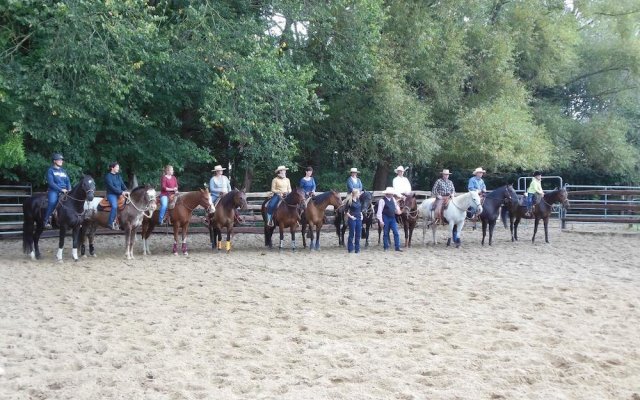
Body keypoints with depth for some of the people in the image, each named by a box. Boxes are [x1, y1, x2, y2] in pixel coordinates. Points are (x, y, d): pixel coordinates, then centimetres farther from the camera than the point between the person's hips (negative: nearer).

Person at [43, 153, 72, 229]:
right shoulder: (50, 170, 1)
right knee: (52, 201, -33)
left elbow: (68, 181, 17)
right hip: (53, 191, -6)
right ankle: (46, 220, -26)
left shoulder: (63, 171, 19)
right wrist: (61, 189, -16)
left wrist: (69, 189, -2)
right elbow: (51, 183, -9)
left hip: (64, 191, 6)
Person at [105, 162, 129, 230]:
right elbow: (111, 187, -14)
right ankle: (110, 223, -21)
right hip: (111, 194, -7)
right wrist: (121, 192, -21)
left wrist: (125, 191, -9)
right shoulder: (108, 176, -5)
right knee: (114, 206, -30)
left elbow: (122, 184, 12)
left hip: (119, 194, 7)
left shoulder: (118, 176, 16)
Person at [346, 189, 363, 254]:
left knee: (358, 234, 9)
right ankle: (350, 249, 7)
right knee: (352, 234, 0)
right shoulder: (350, 201, -12)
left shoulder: (358, 200, 9)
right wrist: (350, 216, -15)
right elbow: (346, 211, -11)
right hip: (353, 219, -7)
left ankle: (357, 249, 16)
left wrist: (361, 215, 9)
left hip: (359, 219, 7)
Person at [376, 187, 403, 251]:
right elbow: (379, 211, -14)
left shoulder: (393, 199, 6)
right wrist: (381, 221, -17)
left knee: (396, 233, 1)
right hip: (386, 218, -6)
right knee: (385, 233, 5)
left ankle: (397, 247, 7)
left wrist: (399, 211, -2)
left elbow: (396, 207, 20)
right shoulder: (382, 200, -13)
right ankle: (386, 247, 15)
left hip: (392, 218, 6)